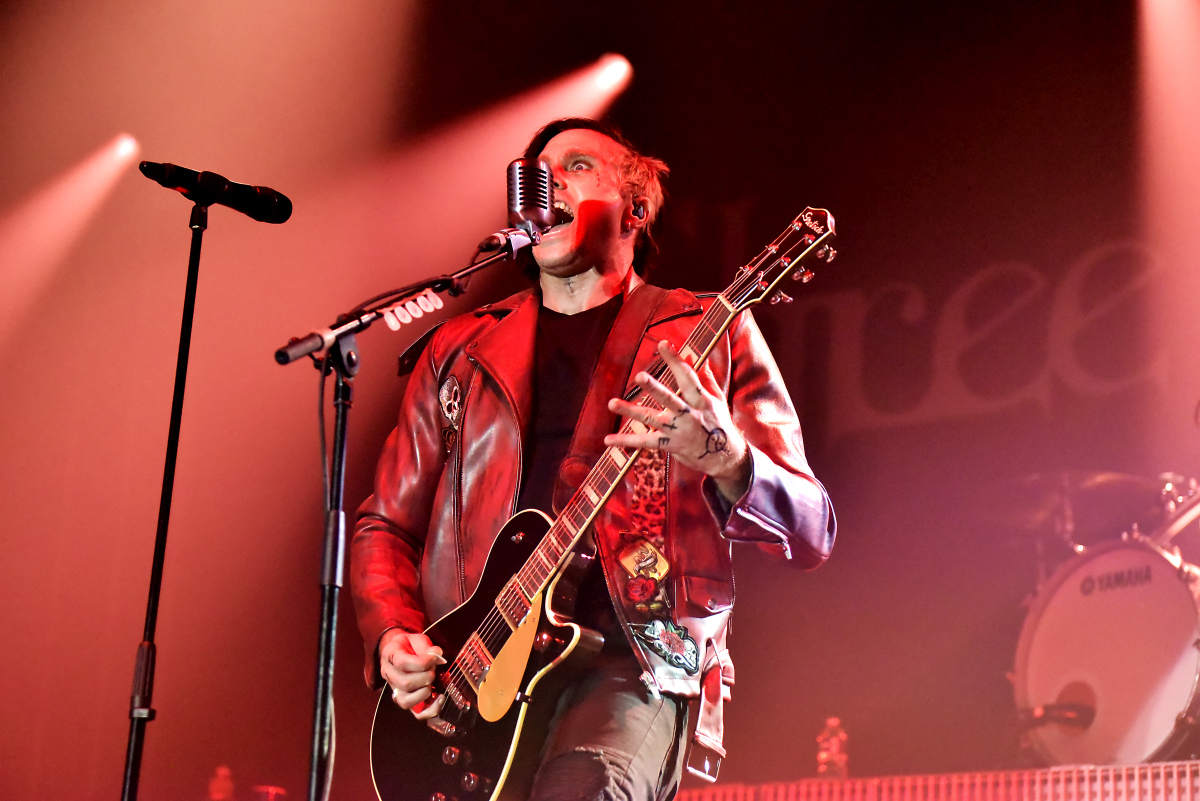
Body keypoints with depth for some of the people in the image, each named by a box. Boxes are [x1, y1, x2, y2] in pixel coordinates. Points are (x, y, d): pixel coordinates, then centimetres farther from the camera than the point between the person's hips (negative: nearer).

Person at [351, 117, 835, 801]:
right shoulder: (461, 351, 18)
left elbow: (813, 532, 1)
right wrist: (392, 639, 2)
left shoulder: (708, 336, 7)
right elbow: (386, 525, 22)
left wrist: (727, 461, -20)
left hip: (629, 666, -4)